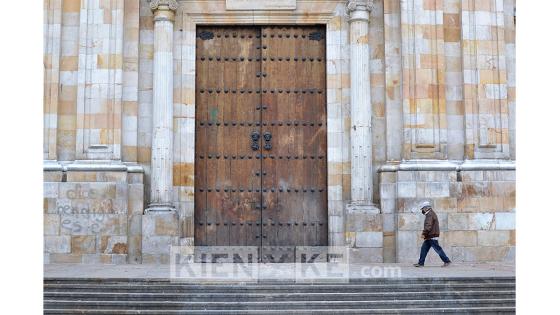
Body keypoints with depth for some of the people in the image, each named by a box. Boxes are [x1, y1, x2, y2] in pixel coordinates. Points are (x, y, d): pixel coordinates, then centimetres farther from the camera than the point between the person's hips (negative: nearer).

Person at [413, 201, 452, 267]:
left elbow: (428, 226, -22)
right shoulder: (432, 214, 19)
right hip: (430, 237, 11)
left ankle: (447, 261, -1)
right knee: (424, 249, 8)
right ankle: (421, 263, 8)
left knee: (438, 249, -6)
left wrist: (423, 233, -18)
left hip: (432, 236, -11)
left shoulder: (430, 214, -14)